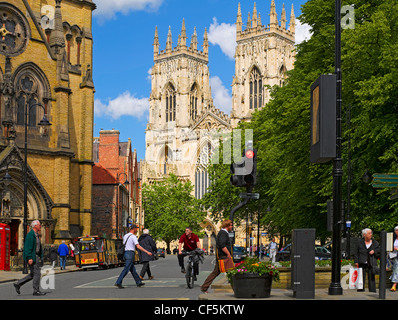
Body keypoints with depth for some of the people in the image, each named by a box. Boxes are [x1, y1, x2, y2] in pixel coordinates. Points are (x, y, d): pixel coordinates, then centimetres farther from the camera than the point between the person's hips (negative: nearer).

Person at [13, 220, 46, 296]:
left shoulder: (36, 235, 17)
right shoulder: (30, 235, -14)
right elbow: (28, 247, -20)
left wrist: (40, 257, 18)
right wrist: (29, 258, -24)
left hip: (36, 256, 10)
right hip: (31, 256, -10)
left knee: (33, 274, 12)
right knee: (36, 273, -7)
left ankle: (18, 284, 17)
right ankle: (36, 291, -1)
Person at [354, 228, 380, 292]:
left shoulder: (374, 242, 7)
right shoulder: (360, 242, 2)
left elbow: (379, 249, 15)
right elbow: (356, 253, 3)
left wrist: (374, 251, -5)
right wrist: (356, 261, -4)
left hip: (371, 263, 2)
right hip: (362, 263, -1)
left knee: (371, 277, 1)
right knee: (361, 277, -1)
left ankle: (372, 291, 6)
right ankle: (361, 290, 6)